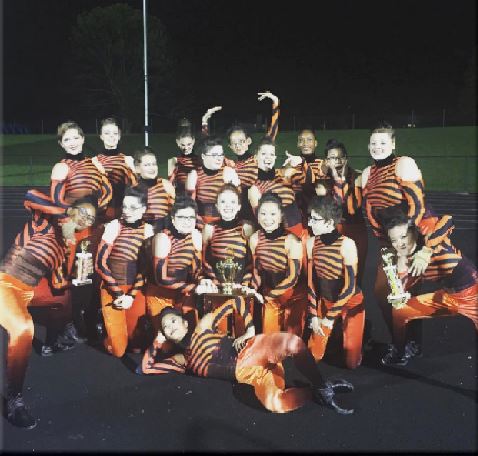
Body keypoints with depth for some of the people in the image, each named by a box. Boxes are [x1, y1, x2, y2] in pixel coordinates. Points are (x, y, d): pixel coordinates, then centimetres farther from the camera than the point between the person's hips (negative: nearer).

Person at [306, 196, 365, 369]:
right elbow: (311, 281, -4)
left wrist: (331, 316, -20)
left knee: (351, 360, 3)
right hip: (325, 301, 4)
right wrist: (313, 314, -6)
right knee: (314, 354, 5)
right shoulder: (311, 243, -11)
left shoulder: (347, 244, -26)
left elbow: (350, 287, -24)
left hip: (351, 302, -4)